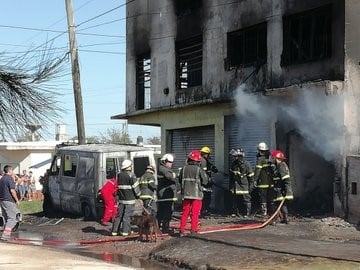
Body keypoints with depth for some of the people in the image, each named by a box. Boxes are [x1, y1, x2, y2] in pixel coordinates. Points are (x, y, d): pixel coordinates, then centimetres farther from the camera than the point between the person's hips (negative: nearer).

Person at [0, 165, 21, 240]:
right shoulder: (9, 178, -13)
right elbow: (12, 190, -19)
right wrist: (17, 200, -10)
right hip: (9, 201, -9)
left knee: (7, 218, 16)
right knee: (12, 218, -7)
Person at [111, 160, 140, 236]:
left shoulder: (119, 175, 10)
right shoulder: (131, 175, -12)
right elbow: (135, 186, -10)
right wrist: (138, 194, 4)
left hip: (121, 199, 6)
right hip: (130, 198, -6)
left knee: (119, 215, 10)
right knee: (127, 215, -3)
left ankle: (115, 231, 11)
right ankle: (125, 231, -3)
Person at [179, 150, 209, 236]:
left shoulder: (184, 169, 1)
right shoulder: (199, 169, -9)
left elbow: (180, 180, 10)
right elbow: (205, 181, -7)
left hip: (186, 194, 3)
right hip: (196, 194, -3)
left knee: (185, 213, 11)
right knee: (195, 213, 2)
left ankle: (182, 230, 10)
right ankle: (193, 231, 0)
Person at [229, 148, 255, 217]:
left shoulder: (246, 164, -11)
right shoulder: (234, 163, 7)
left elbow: (251, 176, -7)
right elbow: (231, 174, 18)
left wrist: (251, 185, -7)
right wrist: (231, 184, 18)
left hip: (244, 185, -6)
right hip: (235, 184, 6)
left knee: (246, 199, -3)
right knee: (235, 198, 8)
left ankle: (247, 213, 4)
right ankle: (236, 212, 17)